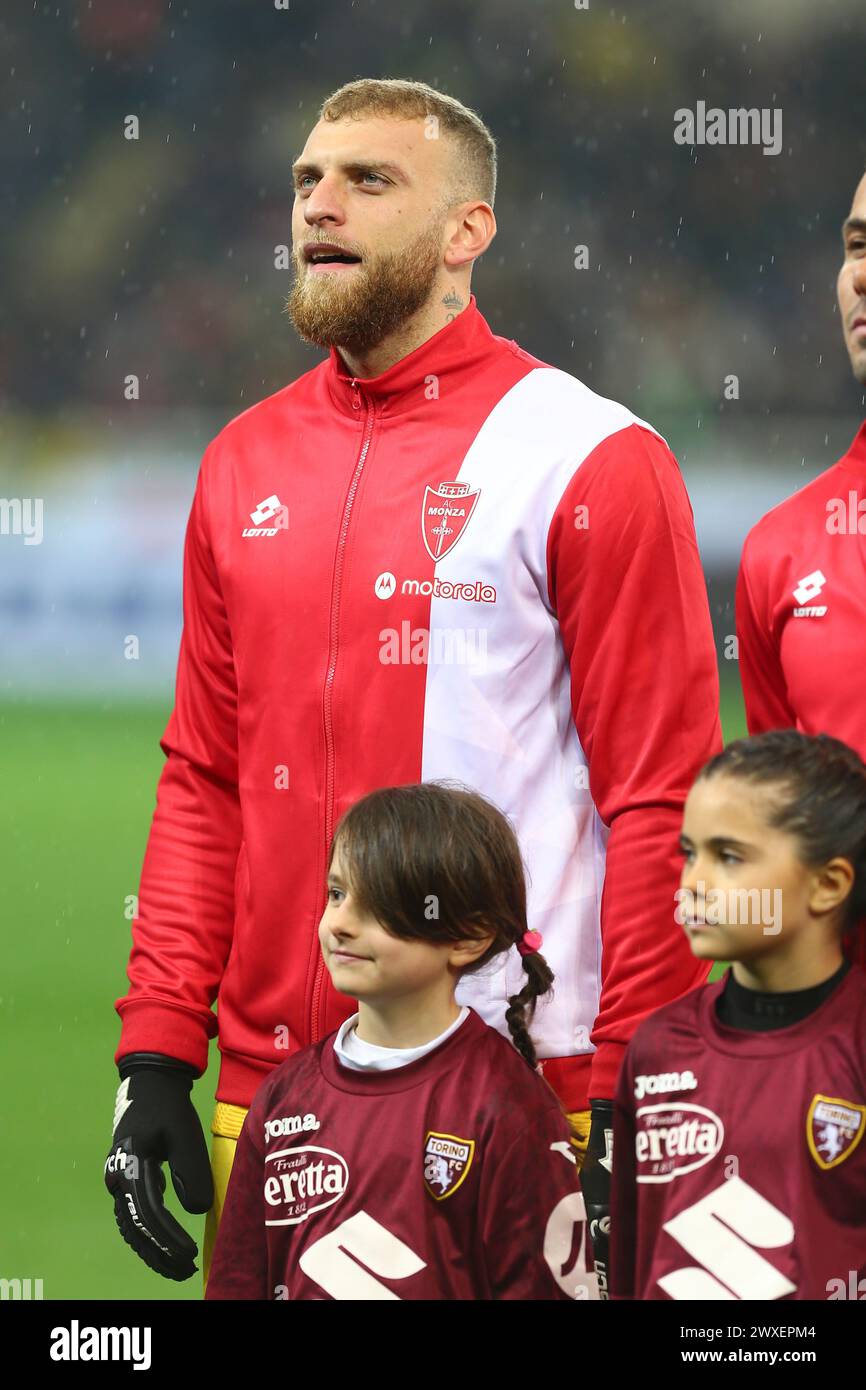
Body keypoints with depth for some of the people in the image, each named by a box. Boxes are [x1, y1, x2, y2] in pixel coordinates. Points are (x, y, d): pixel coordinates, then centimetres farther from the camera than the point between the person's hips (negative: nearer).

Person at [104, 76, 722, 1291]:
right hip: (271, 1091, 5)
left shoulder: (591, 460, -5)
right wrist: (156, 1056, 6)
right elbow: (204, 780, 14)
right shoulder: (246, 464, 12)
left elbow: (660, 793, -8)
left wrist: (634, 1100, -13)